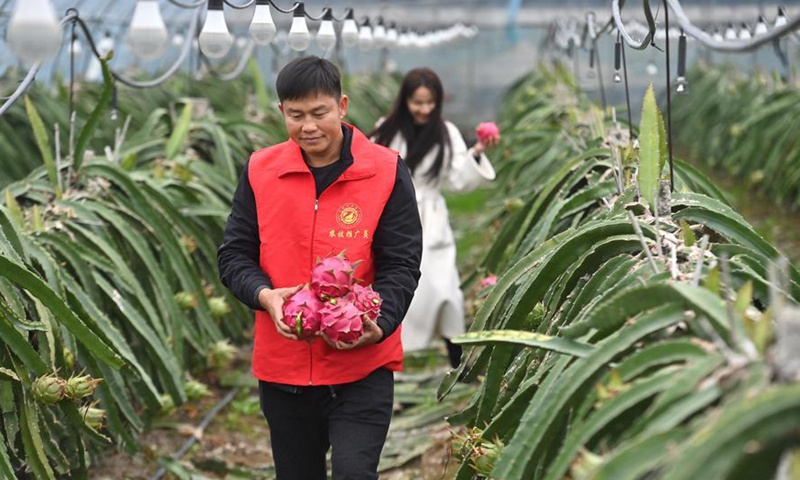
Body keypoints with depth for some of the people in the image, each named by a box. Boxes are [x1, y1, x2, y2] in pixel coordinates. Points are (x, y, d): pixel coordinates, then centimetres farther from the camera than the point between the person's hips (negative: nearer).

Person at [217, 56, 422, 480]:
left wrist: (377, 325, -24)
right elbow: (233, 255, 4)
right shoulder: (260, 171, 2)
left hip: (362, 367, -3)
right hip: (282, 366, 3)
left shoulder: (386, 171, -5)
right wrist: (265, 295, -17)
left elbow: (401, 266, -6)